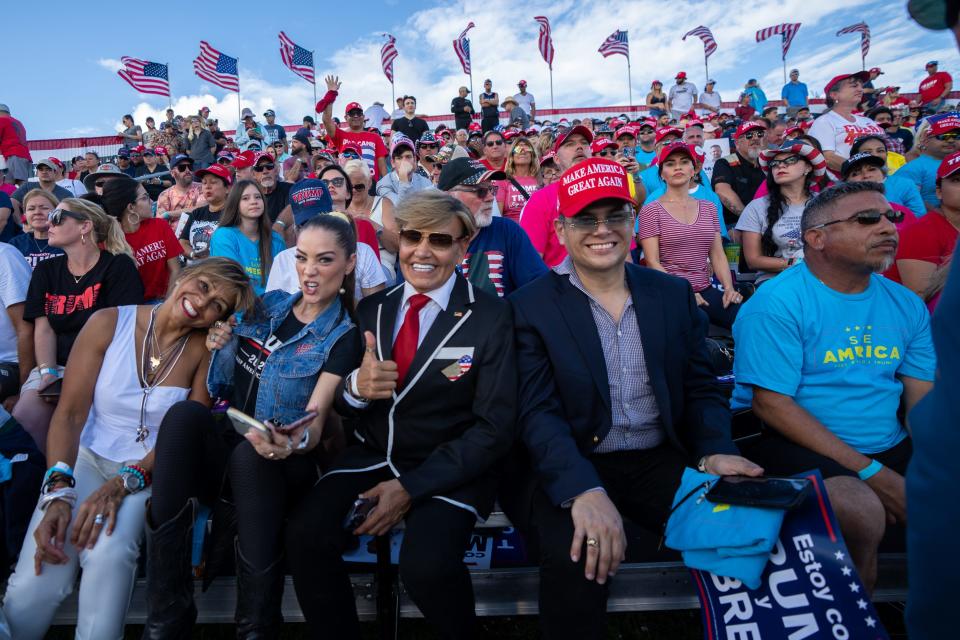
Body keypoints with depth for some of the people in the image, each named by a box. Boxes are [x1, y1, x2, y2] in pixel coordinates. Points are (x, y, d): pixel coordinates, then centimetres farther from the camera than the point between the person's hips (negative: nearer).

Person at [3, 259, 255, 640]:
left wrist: (124, 483, -22)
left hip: (150, 470, 0)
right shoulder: (109, 323, -6)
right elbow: (70, 412, -8)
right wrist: (58, 491, -20)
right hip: (86, 458, 1)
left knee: (107, 555, -27)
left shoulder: (205, 350, -7)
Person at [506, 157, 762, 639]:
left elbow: (701, 390, 8)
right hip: (568, 469, -3)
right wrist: (583, 489, -30)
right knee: (576, 552, -31)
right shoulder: (531, 306, -5)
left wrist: (715, 452, -13)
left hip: (661, 463, 4)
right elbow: (538, 412, -14)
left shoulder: (674, 294, 8)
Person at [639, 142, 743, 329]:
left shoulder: (708, 208, 16)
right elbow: (653, 262, -6)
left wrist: (729, 288, -4)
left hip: (705, 291, 5)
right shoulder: (651, 211, 1)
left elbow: (717, 255, 13)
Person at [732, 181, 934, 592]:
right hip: (793, 445, -7)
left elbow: (924, 398, 7)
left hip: (890, 448, 7)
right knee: (864, 513, -30)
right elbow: (771, 404, -17)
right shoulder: (777, 303, -14)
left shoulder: (906, 304, 8)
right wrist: (871, 474, -18)